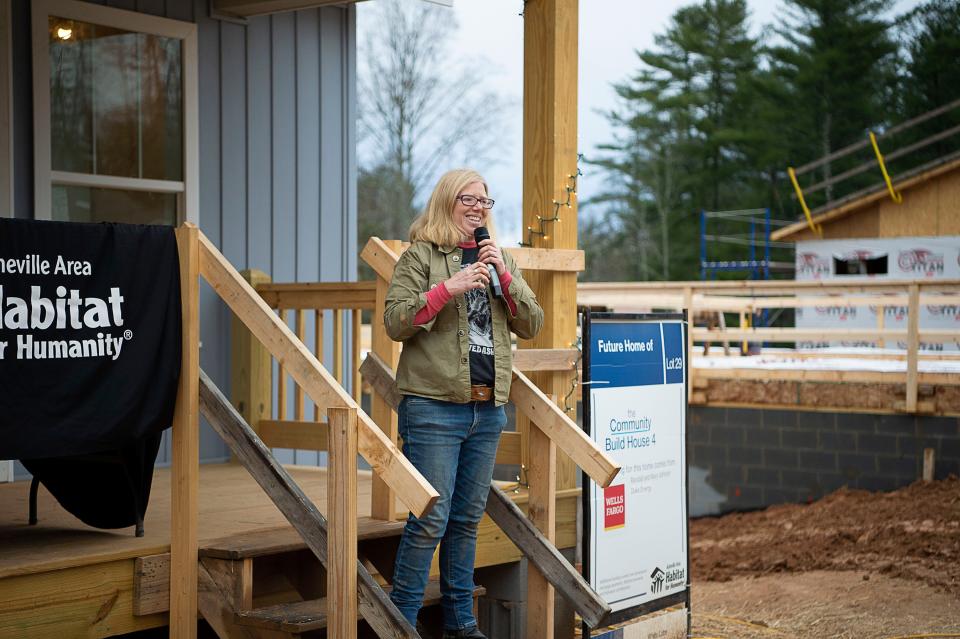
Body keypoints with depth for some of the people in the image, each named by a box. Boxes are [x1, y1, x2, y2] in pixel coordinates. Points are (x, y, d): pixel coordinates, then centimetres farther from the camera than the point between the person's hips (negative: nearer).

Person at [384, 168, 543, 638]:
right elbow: (395, 322, -10)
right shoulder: (421, 256, -1)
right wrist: (447, 289, -20)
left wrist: (504, 276, -7)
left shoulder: (498, 260, 16)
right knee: (430, 519, -8)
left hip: (487, 408, 6)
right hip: (434, 406, -6)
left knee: (467, 518, 12)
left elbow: (531, 326, 7)